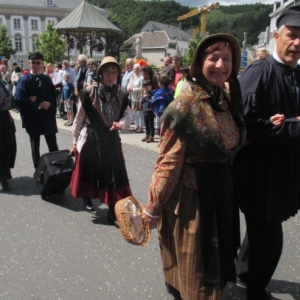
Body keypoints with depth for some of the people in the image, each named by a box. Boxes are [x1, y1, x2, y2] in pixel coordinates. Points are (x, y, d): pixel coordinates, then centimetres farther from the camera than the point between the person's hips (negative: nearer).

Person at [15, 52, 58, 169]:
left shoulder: (47, 79, 3)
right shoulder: (24, 80, -6)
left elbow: (53, 98, 3)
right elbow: (20, 102, -14)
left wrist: (37, 100, -8)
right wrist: (38, 105, -17)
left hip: (48, 117, 2)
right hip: (32, 118, -2)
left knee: (53, 146, 7)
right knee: (35, 147, 11)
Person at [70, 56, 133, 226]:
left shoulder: (120, 94, -1)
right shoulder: (90, 93, -13)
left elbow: (128, 114, 0)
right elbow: (79, 118, -5)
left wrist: (121, 123, -24)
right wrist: (75, 141, 0)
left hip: (111, 139, 3)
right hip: (90, 139, -3)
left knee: (114, 174, 2)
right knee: (89, 171, 14)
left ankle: (113, 212, 12)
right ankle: (87, 198, 43)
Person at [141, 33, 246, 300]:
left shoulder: (227, 100, 4)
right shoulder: (186, 105, -19)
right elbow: (169, 161, -18)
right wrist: (154, 206, -13)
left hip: (222, 188, 8)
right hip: (192, 192, -7)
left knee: (215, 256, 24)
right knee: (194, 262, 10)